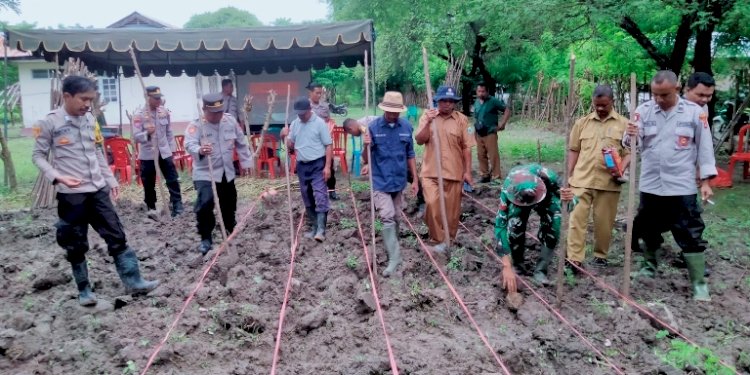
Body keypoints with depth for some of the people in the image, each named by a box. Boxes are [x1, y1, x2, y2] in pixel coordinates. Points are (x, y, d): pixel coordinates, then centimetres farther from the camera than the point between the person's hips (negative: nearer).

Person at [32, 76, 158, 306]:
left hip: (98, 190, 5)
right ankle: (84, 290, 21)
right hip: (71, 195, -5)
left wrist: (110, 179, 14)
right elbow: (38, 156, -4)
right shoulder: (49, 123, -9)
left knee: (116, 236, 3)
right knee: (76, 245, 6)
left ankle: (133, 281, 9)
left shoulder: (90, 120, 8)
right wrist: (57, 177, -19)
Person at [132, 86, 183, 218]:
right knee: (149, 183, 8)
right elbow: (136, 136, -14)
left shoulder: (164, 112, 1)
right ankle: (151, 208, 23)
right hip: (147, 154, -3)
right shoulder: (139, 115, -11)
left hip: (164, 152, 3)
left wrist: (172, 148, 9)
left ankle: (177, 205, 9)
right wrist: (147, 133, -32)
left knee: (173, 179, 1)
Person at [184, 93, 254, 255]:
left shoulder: (230, 121, -2)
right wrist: (200, 150, -55)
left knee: (229, 203, 19)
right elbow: (189, 144, -33)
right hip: (204, 173, -5)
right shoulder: (195, 125, -16)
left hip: (227, 172, 5)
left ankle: (230, 228, 46)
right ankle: (206, 238, -5)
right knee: (205, 203, -22)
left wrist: (246, 162, 11)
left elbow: (241, 143, 9)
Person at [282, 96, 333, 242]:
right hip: (302, 166, 6)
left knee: (320, 196, -12)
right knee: (307, 199, 11)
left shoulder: (319, 123, -8)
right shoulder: (294, 124, 7)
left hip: (318, 165, -6)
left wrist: (327, 166, -16)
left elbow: (328, 146, -9)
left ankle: (321, 229, -13)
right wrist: (287, 136, -8)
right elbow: (290, 146, 12)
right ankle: (313, 227, 21)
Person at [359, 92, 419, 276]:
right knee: (387, 218, -11)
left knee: (395, 218, 17)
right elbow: (367, 158, -7)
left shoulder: (406, 127, -2)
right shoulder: (374, 127, -10)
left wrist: (415, 179, 8)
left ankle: (393, 246, 37)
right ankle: (394, 257, -6)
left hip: (399, 180, 3)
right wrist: (367, 146, -29)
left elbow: (410, 155, 7)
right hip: (380, 181, -3)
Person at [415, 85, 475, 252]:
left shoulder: (461, 119, 1)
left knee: (452, 209, 7)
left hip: (454, 172, 1)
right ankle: (438, 239, -1)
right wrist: (428, 122, -19)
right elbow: (419, 140, -5)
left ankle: (449, 240, 26)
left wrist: (467, 171, -1)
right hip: (431, 171, 0)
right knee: (432, 204, -17)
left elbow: (466, 147, 2)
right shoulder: (427, 116, 3)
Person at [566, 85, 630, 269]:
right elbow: (573, 150, 10)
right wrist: (569, 175, 4)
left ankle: (600, 255, 25)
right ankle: (574, 259, -1)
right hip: (581, 179, 1)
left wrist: (620, 170, -16)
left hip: (608, 182, -1)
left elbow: (628, 152, 2)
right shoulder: (582, 122, 8)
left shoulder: (623, 124, 3)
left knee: (604, 222, 8)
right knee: (577, 219, -3)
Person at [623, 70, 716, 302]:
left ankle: (699, 283, 7)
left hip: (682, 186, -2)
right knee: (649, 229, 17)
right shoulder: (644, 110, -2)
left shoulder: (695, 112, -5)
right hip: (650, 184, 2)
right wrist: (630, 136, -32)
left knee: (690, 234, 0)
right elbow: (632, 144, -8)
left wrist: (705, 181, -2)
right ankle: (649, 265, 39)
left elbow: (704, 148, 0)